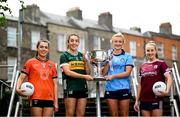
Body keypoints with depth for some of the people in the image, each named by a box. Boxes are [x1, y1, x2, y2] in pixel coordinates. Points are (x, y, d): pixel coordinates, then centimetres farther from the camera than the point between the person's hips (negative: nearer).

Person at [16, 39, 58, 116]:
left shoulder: (52, 65, 14)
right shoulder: (30, 62, 6)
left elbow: (55, 84, 13)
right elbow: (21, 78, 3)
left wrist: (56, 101, 7)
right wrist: (17, 88, -17)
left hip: (49, 99, 3)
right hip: (35, 98, -3)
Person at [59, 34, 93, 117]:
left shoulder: (82, 56, 15)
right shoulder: (64, 56, 1)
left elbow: (88, 72, 12)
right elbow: (67, 72, -12)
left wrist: (86, 61, -4)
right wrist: (84, 76, -18)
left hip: (82, 88, 5)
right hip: (70, 89, -5)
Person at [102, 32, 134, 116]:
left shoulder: (127, 56, 3)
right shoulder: (108, 56, 10)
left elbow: (127, 73, -7)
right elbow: (104, 73, 4)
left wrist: (113, 76, -13)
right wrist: (108, 61, -8)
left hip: (124, 89, -2)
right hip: (110, 89, 2)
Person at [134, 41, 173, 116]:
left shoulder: (161, 64, 0)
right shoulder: (142, 66, 12)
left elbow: (169, 79, -9)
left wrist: (167, 91, -27)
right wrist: (137, 100, 12)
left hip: (156, 99, -4)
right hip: (144, 100, 4)